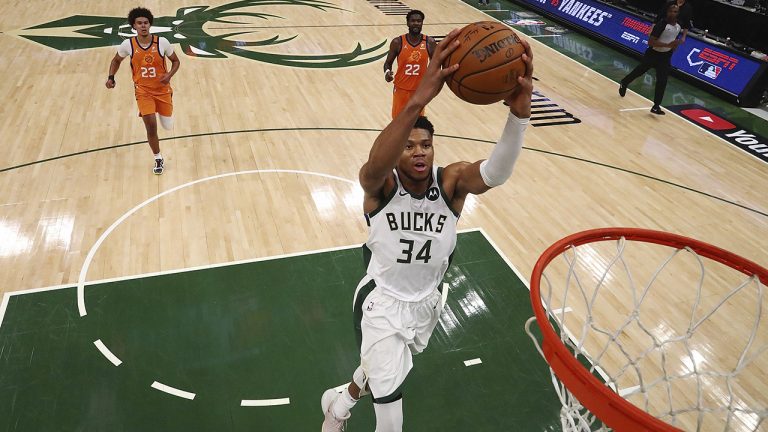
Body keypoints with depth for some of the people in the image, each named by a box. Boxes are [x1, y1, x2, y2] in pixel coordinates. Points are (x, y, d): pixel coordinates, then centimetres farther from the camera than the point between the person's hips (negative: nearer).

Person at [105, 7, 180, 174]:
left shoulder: (162, 42, -13)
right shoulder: (128, 45, -10)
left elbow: (175, 61, 1)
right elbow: (116, 60, 9)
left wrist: (169, 75, -18)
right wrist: (111, 77, -8)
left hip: (163, 90, 1)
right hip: (143, 91, -1)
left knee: (168, 126, 11)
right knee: (151, 127, -12)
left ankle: (162, 111, 50)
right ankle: (158, 159, 10)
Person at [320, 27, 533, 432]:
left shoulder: (451, 182, -17)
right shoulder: (380, 184, -23)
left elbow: (496, 172, -40)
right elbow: (376, 164, -49)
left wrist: (519, 111, -59)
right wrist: (418, 99, -64)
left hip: (426, 301, 4)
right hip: (382, 299, -4)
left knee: (384, 366, 31)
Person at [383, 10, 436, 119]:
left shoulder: (430, 42, -6)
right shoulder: (397, 42, -9)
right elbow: (388, 63, 2)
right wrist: (387, 72, -21)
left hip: (420, 89, 1)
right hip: (401, 89, -1)